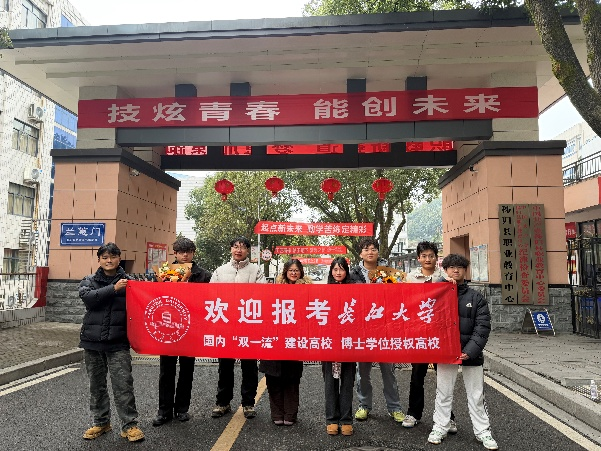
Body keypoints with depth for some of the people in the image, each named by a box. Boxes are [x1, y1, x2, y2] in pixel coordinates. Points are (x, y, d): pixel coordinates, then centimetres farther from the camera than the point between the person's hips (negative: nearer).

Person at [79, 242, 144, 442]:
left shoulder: (128, 281, 2)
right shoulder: (89, 280, 6)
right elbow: (88, 297, -14)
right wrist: (113, 288, -22)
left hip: (118, 342, -2)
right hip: (92, 340, 3)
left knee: (123, 383, -6)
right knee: (96, 384, 13)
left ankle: (129, 425, 4)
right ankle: (101, 422, 28)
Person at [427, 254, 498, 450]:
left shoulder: (476, 298, 3)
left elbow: (482, 327, -3)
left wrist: (470, 351, -12)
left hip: (470, 353, 0)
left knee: (476, 395, 10)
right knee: (443, 393, 9)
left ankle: (483, 431, 24)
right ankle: (440, 427, 22)